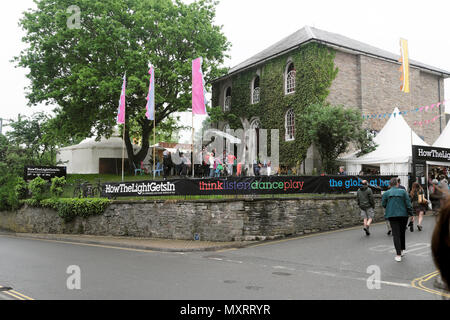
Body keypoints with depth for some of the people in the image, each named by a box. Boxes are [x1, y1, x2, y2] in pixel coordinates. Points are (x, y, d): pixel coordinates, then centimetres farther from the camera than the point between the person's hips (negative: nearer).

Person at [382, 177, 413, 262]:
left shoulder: (386, 193, -3)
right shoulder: (403, 191, -2)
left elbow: (383, 204, -1)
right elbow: (408, 203, -3)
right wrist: (411, 214, 3)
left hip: (392, 215, -1)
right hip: (403, 214, 1)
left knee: (396, 234, -1)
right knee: (402, 233, 19)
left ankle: (398, 255, -8)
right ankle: (402, 250, 32)